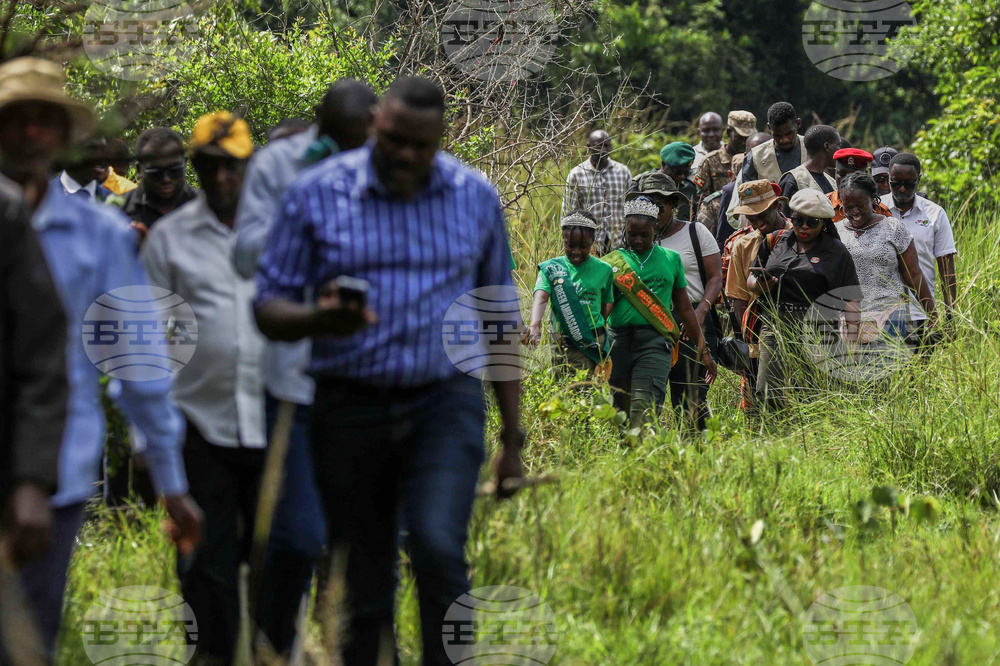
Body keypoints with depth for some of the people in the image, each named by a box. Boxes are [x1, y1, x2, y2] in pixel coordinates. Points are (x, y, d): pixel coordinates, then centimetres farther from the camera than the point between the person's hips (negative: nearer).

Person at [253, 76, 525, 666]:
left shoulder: (476, 198, 4)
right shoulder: (318, 194, -2)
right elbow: (269, 309, -1)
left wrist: (513, 436, 11)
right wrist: (318, 320, -24)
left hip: (446, 401, 0)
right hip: (351, 407, 0)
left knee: (438, 547, -23)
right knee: (365, 587, 4)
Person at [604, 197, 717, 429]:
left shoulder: (670, 259, 15)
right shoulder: (611, 262, 11)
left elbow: (684, 308, 20)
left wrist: (703, 351, 20)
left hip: (655, 340, -1)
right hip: (618, 339, 1)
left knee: (645, 406, -19)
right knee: (618, 409, 0)